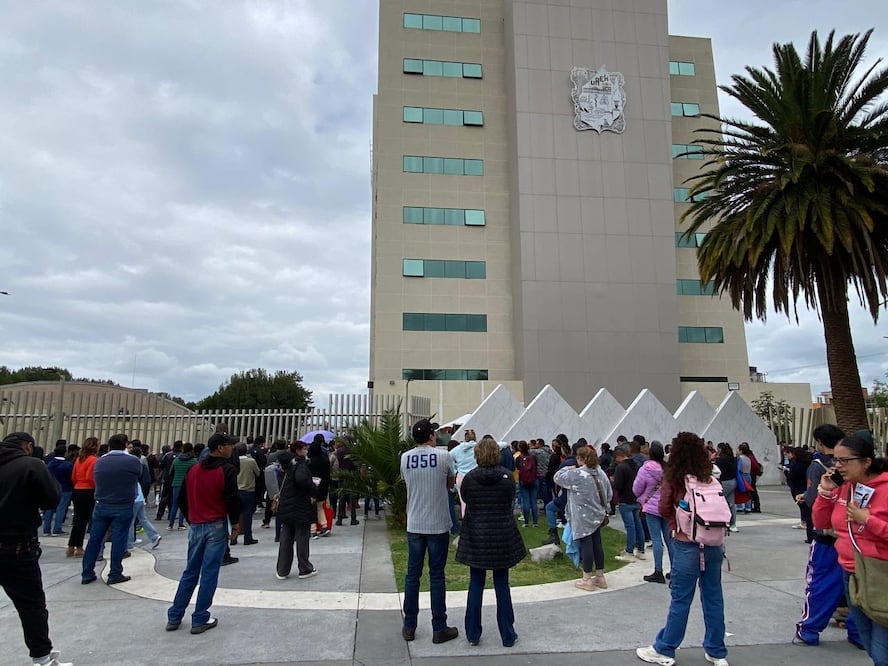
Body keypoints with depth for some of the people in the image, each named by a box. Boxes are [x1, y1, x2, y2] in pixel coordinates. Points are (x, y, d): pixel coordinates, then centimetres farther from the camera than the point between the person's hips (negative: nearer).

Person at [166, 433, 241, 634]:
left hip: (195, 526, 6)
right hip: (216, 526, -6)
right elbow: (232, 500, -15)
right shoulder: (227, 470, -12)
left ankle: (174, 617, 19)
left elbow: (181, 499, 12)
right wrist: (235, 524, -3)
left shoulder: (193, 469, 8)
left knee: (190, 572, 16)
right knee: (209, 573, 1)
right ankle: (200, 620, 7)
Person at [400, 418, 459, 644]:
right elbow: (451, 483, 3)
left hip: (414, 525, 3)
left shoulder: (405, 458, -1)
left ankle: (409, 627, 20)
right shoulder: (443, 456, -11)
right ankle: (439, 629, 14)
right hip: (438, 525, -3)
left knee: (412, 574, 11)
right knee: (437, 576, 5)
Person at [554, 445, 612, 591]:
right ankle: (600, 577, 24)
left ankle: (587, 580, 9)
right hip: (598, 516, 7)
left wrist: (567, 468, 10)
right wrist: (603, 508, 22)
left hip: (583, 517, -6)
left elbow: (557, 477, -7)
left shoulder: (576, 475, -18)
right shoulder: (601, 473, 3)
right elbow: (609, 494, 11)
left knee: (586, 544, 0)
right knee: (597, 543, 14)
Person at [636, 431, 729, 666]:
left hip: (687, 545, -4)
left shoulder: (674, 478, -10)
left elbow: (664, 510, -3)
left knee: (680, 600, 4)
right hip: (714, 544, 4)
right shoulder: (711, 477, 0)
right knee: (713, 598, 13)